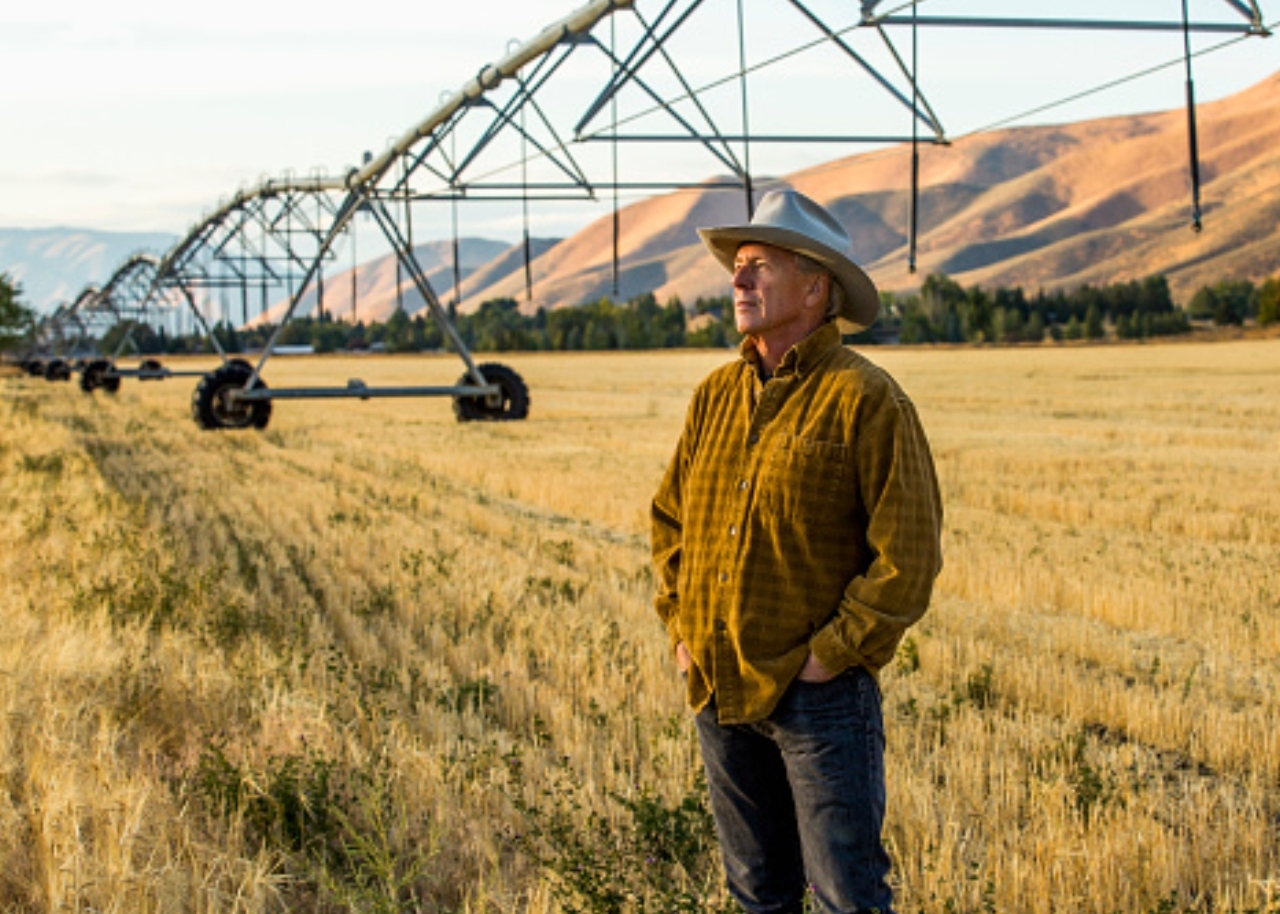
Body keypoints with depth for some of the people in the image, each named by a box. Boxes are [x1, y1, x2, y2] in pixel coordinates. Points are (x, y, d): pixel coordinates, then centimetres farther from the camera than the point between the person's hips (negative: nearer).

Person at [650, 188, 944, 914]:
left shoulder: (866, 400, -10)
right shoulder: (718, 394, 8)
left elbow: (910, 556, -13)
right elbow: (671, 518, 20)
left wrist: (830, 655, -13)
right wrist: (680, 627, 10)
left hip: (819, 693, -6)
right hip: (718, 688, 6)